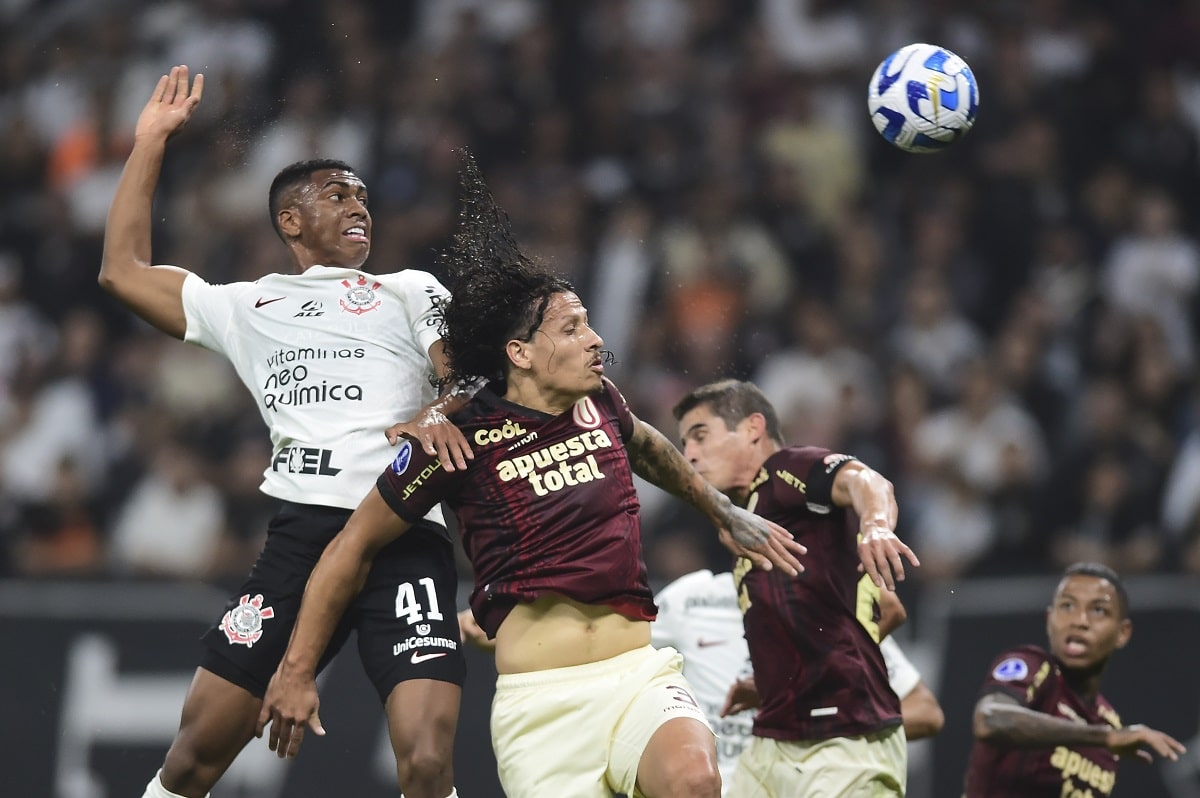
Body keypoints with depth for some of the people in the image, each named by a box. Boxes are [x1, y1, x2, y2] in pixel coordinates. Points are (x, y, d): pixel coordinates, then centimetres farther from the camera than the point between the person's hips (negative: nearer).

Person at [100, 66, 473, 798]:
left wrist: (441, 412, -20)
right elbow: (124, 270, 27)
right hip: (299, 536, 2)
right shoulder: (249, 308, 26)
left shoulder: (409, 292, 19)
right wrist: (151, 143, 25)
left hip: (405, 538, -2)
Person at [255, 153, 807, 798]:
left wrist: (725, 514, 43)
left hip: (639, 673, 3)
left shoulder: (597, 402, 10)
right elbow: (354, 546, 6)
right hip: (538, 699, -3)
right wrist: (297, 671, 6)